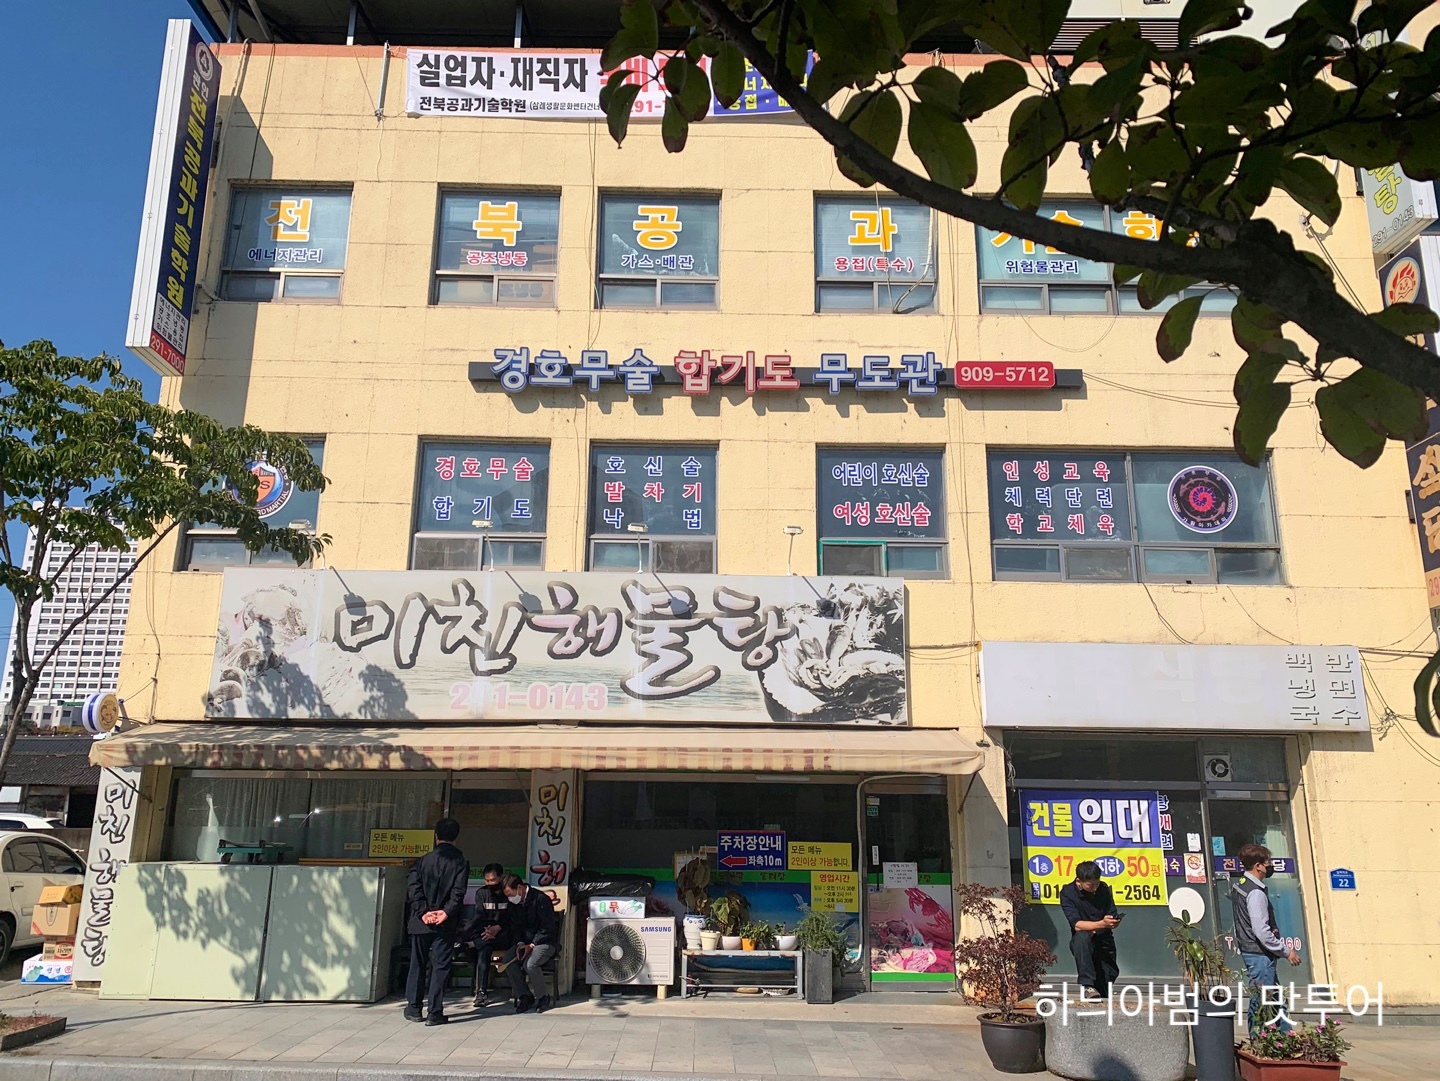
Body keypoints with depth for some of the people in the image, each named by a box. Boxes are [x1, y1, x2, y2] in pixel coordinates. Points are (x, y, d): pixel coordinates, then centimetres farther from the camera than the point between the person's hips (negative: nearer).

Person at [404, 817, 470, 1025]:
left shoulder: (423, 860, 4)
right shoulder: (461, 862, -1)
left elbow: (413, 888, -5)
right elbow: (459, 891, -12)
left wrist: (423, 912, -9)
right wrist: (446, 912, -12)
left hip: (421, 921, 2)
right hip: (446, 924, -2)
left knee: (418, 965, 14)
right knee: (440, 967, 3)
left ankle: (413, 1008, 19)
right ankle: (434, 1012, 0)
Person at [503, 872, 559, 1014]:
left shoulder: (541, 899, -18)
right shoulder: (516, 902, 6)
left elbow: (548, 929, -17)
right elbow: (517, 927, 11)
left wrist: (532, 945, -20)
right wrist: (520, 943, -8)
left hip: (545, 942, -7)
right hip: (526, 942, 7)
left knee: (530, 964, -32)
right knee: (508, 961, -21)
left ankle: (542, 998, -10)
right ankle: (524, 996, -5)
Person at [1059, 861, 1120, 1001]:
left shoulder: (1103, 889, -3)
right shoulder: (1067, 894, -15)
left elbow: (1113, 916, -1)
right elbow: (1077, 925, -25)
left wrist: (1113, 923, -25)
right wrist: (1102, 924, -41)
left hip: (1104, 943, 4)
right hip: (1082, 942, -4)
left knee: (1105, 992, 3)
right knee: (1082, 937, -39)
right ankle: (1087, 985, -35)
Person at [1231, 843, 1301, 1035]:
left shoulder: (1238, 884, 9)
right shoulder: (1256, 893, -21)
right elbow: (1261, 931, -24)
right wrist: (1286, 952, -14)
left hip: (1248, 949, 10)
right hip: (1260, 954, -10)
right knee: (1261, 1003, -3)